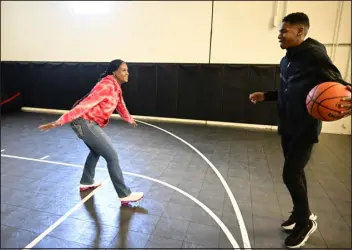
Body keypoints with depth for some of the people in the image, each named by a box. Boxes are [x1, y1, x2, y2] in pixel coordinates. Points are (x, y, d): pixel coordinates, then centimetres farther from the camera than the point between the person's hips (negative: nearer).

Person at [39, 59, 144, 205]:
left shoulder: (116, 87, 12)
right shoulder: (107, 86, -19)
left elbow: (120, 105, 29)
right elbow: (85, 104, -27)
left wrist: (130, 120, 44)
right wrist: (60, 121, -29)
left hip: (89, 123, 10)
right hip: (85, 122, -10)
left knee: (96, 151, 29)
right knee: (112, 156, -7)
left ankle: (86, 183, 46)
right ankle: (125, 195, 2)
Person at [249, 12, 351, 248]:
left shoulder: (314, 54, -16)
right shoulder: (287, 59, 10)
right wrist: (266, 96, 18)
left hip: (305, 128, -8)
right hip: (288, 126, 8)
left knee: (291, 173, -4)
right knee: (295, 172, 17)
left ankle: (305, 222, 20)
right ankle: (301, 213, 37)